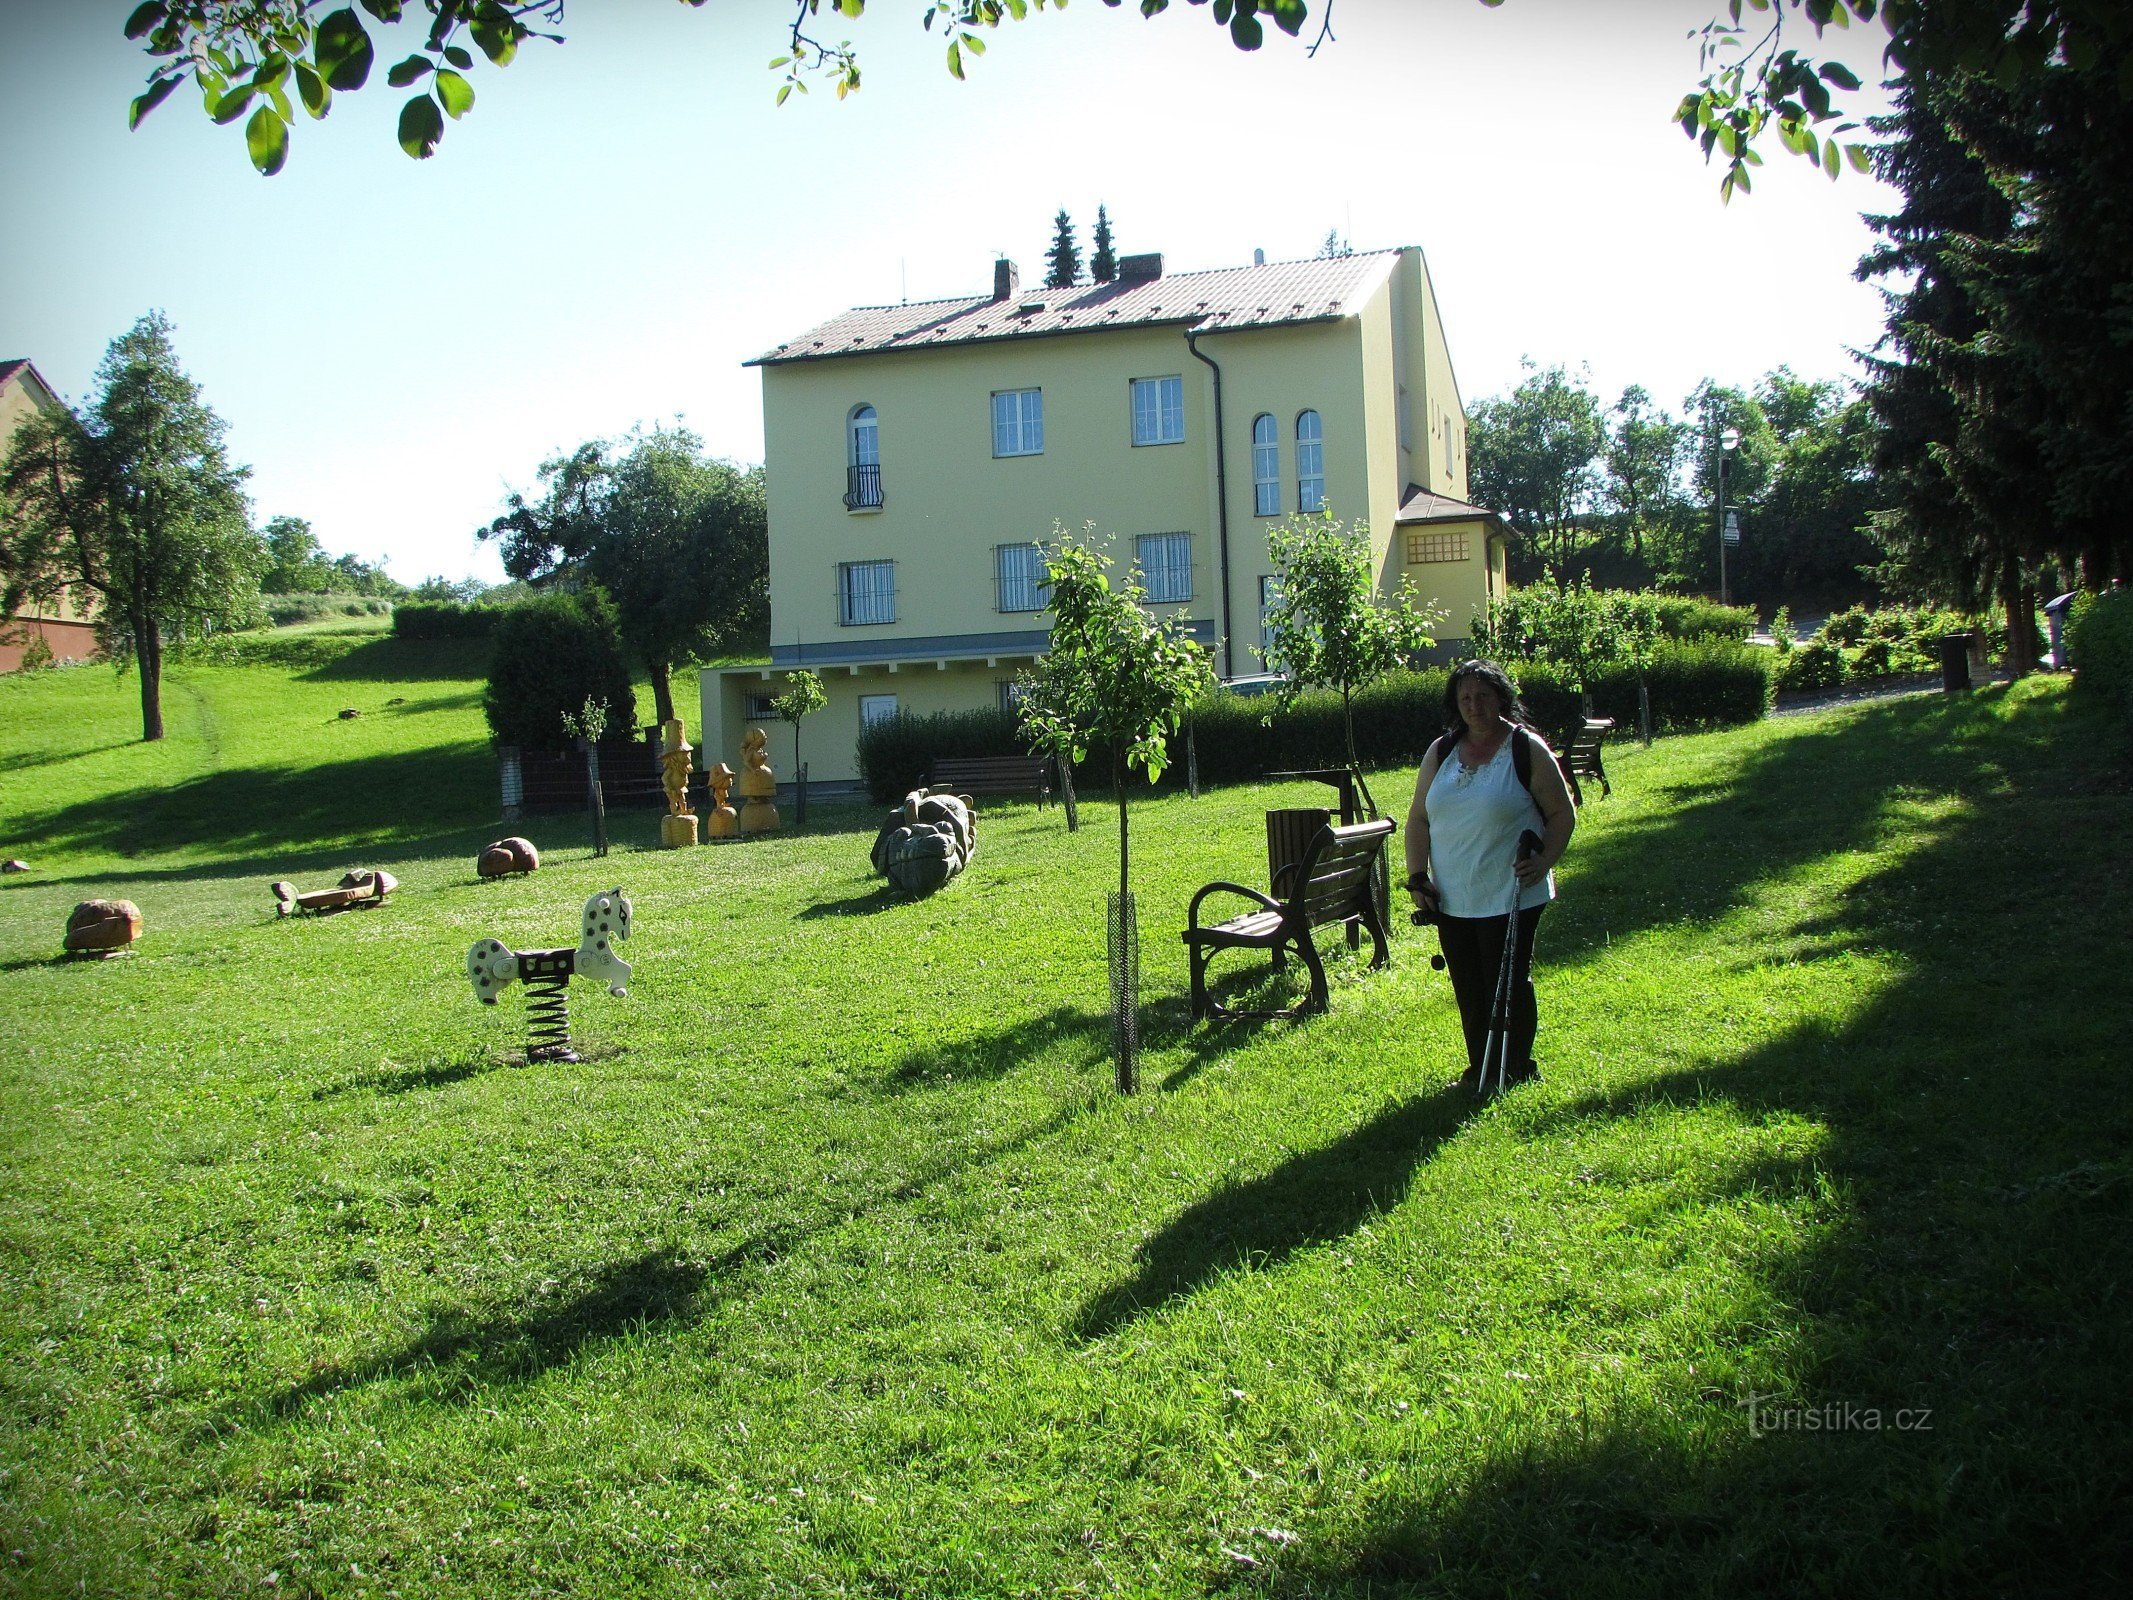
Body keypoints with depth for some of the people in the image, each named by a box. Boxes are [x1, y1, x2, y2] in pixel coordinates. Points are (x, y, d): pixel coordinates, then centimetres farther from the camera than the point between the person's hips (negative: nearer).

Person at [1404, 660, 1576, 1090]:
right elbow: (1418, 818, 12)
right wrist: (1418, 877, 2)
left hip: (1511, 896, -4)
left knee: (1509, 983, 0)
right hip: (1451, 898, 4)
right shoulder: (1440, 753, 9)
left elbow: (1562, 814, -1)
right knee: (1468, 988, 9)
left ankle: (1517, 1070, 14)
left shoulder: (1528, 750, -3)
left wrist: (1544, 861, -15)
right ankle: (1478, 1069, 22)